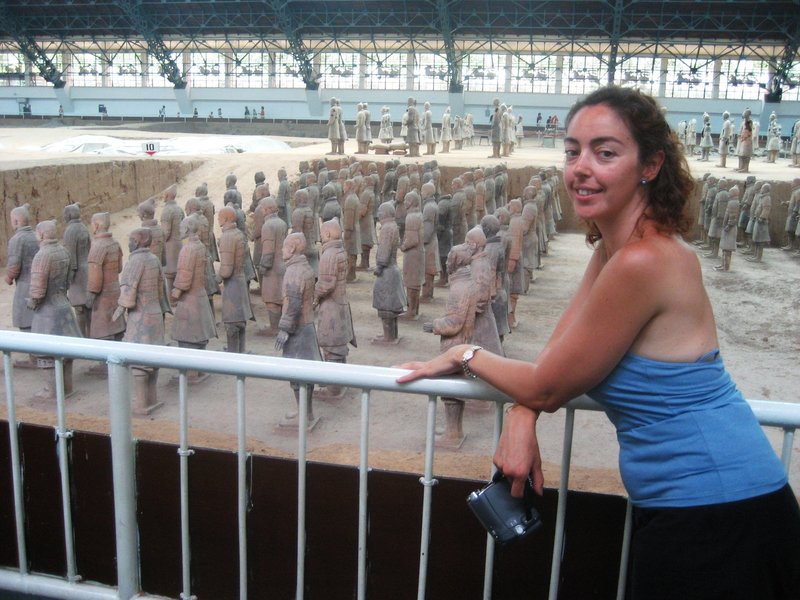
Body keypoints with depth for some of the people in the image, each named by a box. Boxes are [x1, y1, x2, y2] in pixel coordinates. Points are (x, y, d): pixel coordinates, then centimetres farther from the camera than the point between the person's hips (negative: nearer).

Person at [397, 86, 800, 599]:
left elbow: (550, 387, -16)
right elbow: (557, 351, 7)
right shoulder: (613, 245, 5)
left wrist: (465, 355, -1)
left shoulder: (643, 262, -25)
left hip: (713, 516, -9)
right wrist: (521, 417, -11)